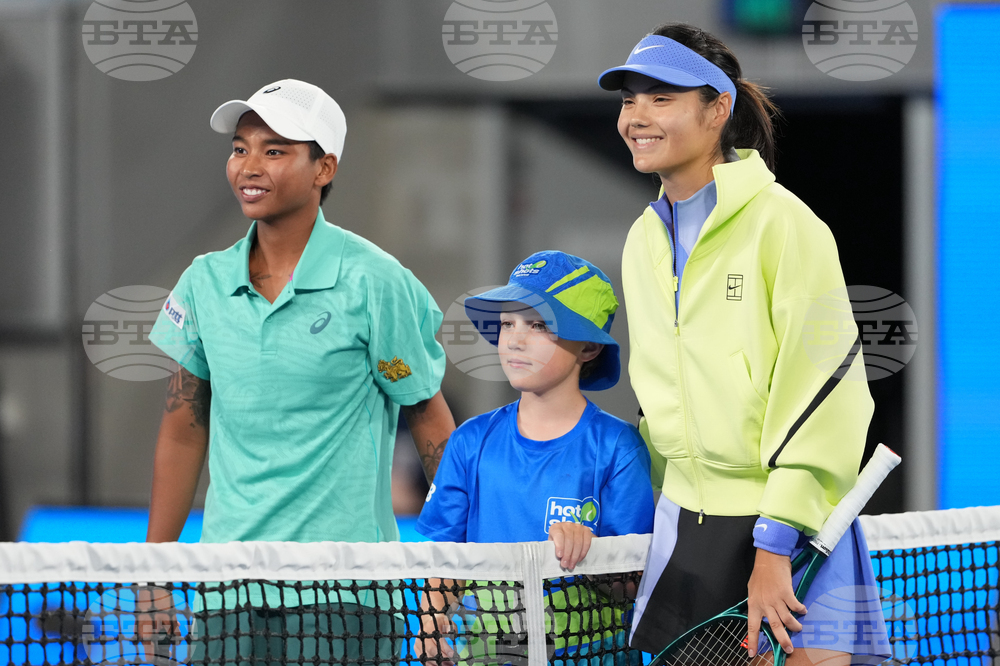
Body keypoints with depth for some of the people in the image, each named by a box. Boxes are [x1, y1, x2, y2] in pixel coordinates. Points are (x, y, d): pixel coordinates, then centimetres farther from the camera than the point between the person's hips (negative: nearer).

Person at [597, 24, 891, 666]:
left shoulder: (783, 222, -11)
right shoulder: (645, 239, 11)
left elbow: (823, 387, -15)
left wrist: (774, 546, -19)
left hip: (792, 526, -6)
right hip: (686, 527, 6)